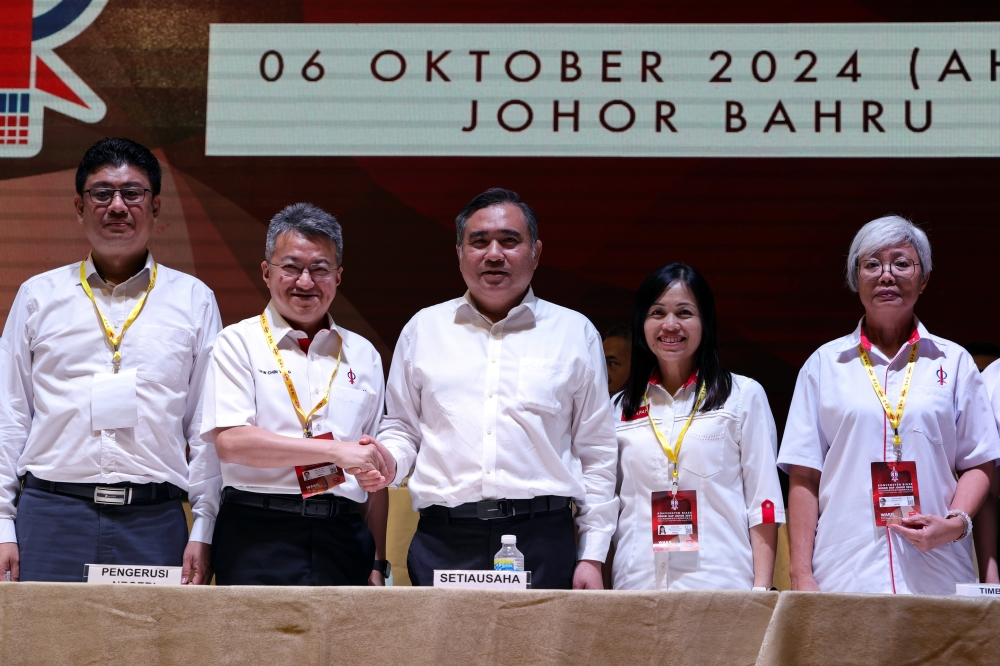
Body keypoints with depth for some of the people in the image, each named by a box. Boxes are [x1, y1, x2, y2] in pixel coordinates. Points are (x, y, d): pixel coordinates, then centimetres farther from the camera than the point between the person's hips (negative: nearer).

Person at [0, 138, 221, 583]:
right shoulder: (38, 296, 12)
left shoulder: (194, 300, 11)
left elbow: (210, 426, 8)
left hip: (155, 519, 0)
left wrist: (204, 531, 0)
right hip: (52, 516, 0)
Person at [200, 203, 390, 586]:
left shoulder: (362, 356, 17)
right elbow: (230, 442, -9)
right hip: (258, 540, -3)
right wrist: (335, 451, -12)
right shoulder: (239, 343, 5)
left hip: (343, 540, 3)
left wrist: (377, 564, 9)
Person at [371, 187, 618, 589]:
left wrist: (593, 556, 4)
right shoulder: (423, 328, 15)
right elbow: (402, 429, 20)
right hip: (443, 542, 1)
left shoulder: (575, 334, 12)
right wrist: (387, 460, -4)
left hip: (542, 541, -1)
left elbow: (597, 451, 11)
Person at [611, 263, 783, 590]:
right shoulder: (620, 408, 15)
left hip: (720, 583, -2)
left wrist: (761, 588, -6)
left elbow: (763, 501, 2)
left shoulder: (744, 395, 7)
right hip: (637, 583, 2)